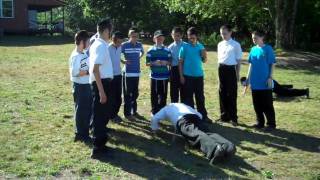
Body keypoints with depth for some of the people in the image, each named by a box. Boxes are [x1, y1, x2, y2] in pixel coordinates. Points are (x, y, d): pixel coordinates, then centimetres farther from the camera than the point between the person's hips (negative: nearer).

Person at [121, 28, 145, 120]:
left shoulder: (139, 45, 7)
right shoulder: (124, 45, -8)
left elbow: (142, 52, 27)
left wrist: (139, 58, 12)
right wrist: (123, 61, -8)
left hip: (137, 73, 5)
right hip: (127, 73, -5)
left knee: (135, 93, 14)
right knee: (127, 94, 0)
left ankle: (134, 111, 27)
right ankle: (127, 113, 7)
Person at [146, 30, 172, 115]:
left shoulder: (167, 50, 6)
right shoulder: (150, 50, 1)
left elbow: (170, 62, 9)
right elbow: (147, 63, 0)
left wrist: (166, 62, -12)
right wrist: (154, 63, -18)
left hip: (164, 76, 2)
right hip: (154, 76, -2)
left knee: (163, 95, 7)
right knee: (154, 95, 3)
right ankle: (154, 112, 13)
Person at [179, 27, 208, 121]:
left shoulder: (200, 46, 5)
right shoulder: (184, 47, -4)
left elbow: (204, 61, 11)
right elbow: (180, 62, -2)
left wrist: (204, 55, -11)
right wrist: (181, 76, -7)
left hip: (199, 75, 3)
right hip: (188, 76, -3)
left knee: (200, 96, 10)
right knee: (188, 97, 5)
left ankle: (203, 115, 19)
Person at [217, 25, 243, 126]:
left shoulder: (236, 45, -4)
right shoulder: (220, 44, 10)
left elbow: (238, 61, -2)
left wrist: (237, 74, -4)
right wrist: (220, 71, 13)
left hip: (231, 69, -5)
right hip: (221, 69, 5)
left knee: (231, 94, -1)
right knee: (222, 93, 9)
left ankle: (233, 118, 8)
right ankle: (224, 116, 20)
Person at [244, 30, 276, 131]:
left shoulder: (268, 49, -6)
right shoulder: (253, 49, 9)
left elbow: (272, 64, -5)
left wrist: (270, 78, -12)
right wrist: (248, 78, 12)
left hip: (265, 82, -5)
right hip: (255, 82, 5)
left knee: (267, 104, 1)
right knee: (257, 104, 11)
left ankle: (271, 124, 11)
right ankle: (260, 122, 23)